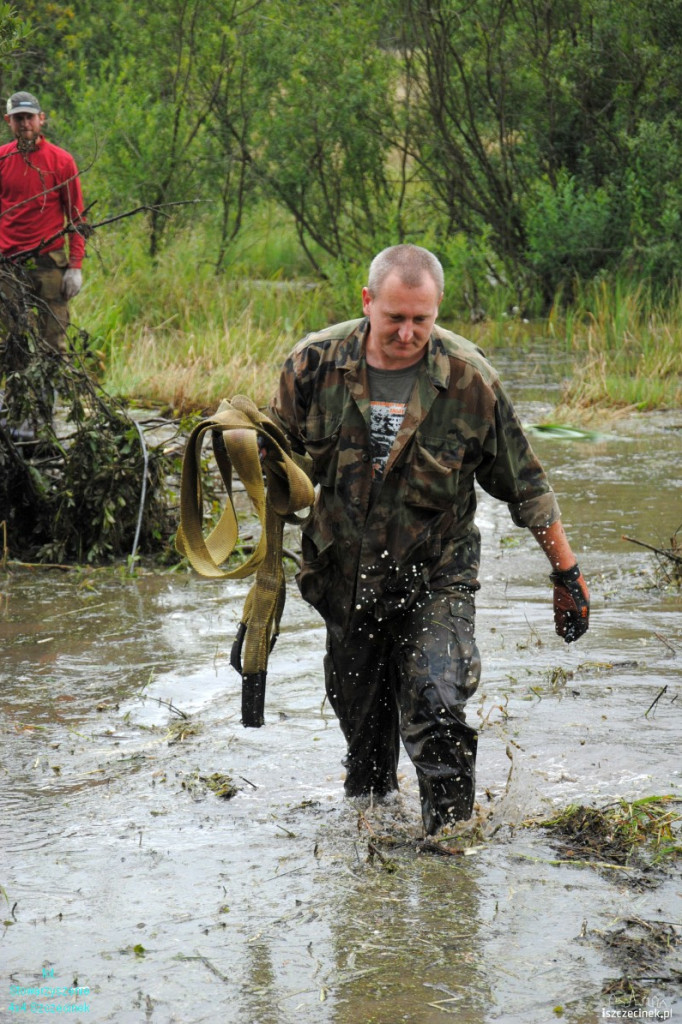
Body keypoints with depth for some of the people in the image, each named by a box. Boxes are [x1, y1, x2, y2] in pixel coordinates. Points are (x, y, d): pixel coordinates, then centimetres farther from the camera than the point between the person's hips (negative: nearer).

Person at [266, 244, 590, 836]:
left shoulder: (468, 377, -13)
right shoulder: (316, 364, -10)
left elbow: (525, 485, -4)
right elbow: (276, 454, 6)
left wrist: (566, 572, -1)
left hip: (436, 576, -3)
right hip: (346, 575, 3)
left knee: (435, 705, -19)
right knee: (359, 710, 15)